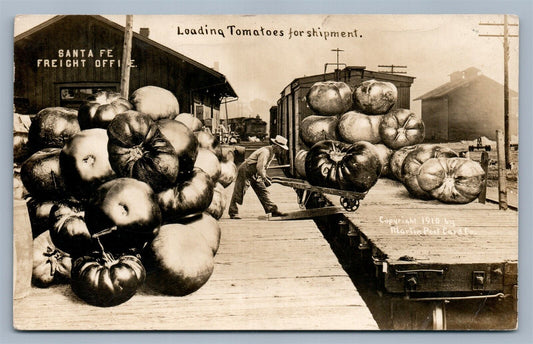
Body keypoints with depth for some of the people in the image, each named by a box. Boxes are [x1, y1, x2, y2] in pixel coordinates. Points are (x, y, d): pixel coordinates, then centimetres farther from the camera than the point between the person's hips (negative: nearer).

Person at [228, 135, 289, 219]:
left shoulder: (272, 153, 7)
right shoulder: (265, 152, -24)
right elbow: (259, 167, -32)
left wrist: (265, 176, 6)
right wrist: (265, 178, -25)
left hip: (255, 174, 10)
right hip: (245, 171, -10)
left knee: (263, 192, 5)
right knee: (239, 193, -2)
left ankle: (273, 210, 5)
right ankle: (233, 213, 7)